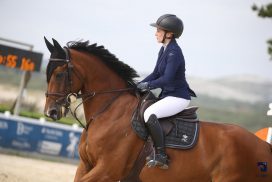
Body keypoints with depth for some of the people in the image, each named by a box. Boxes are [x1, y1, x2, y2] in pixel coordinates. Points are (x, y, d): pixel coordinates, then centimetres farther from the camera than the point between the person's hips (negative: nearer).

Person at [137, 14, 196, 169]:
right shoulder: (164, 50, 11)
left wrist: (148, 85, -19)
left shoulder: (174, 52, -19)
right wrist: (139, 85, 5)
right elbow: (156, 74, 15)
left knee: (149, 114, -30)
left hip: (179, 97, -11)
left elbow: (166, 79, -26)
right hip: (168, 95, 11)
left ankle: (161, 156, -25)